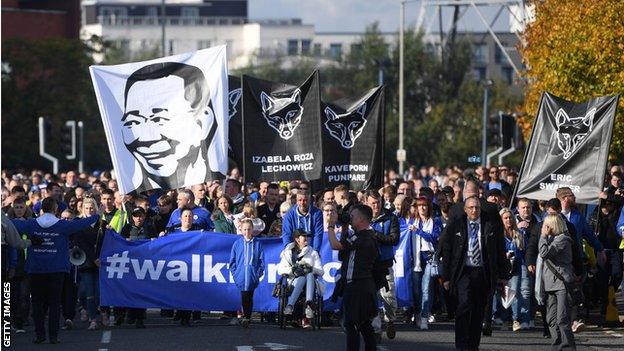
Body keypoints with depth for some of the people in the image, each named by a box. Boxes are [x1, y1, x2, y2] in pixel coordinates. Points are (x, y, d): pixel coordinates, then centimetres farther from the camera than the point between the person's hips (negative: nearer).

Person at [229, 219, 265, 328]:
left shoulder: (257, 244, 5)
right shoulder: (237, 244, 7)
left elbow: (261, 261, 7)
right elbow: (232, 261, 10)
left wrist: (259, 273, -1)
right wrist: (234, 273, 1)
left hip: (252, 277, 0)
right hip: (241, 277, 0)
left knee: (249, 297, 2)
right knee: (244, 297, -4)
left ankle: (247, 317, 6)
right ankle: (246, 317, 0)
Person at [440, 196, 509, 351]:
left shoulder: (492, 226, 7)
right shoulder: (454, 226, 4)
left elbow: (500, 252, 10)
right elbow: (446, 252, 6)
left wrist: (502, 275, 7)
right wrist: (446, 277, 1)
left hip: (483, 273, 2)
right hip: (463, 272, -2)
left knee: (478, 312, 5)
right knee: (465, 304, -19)